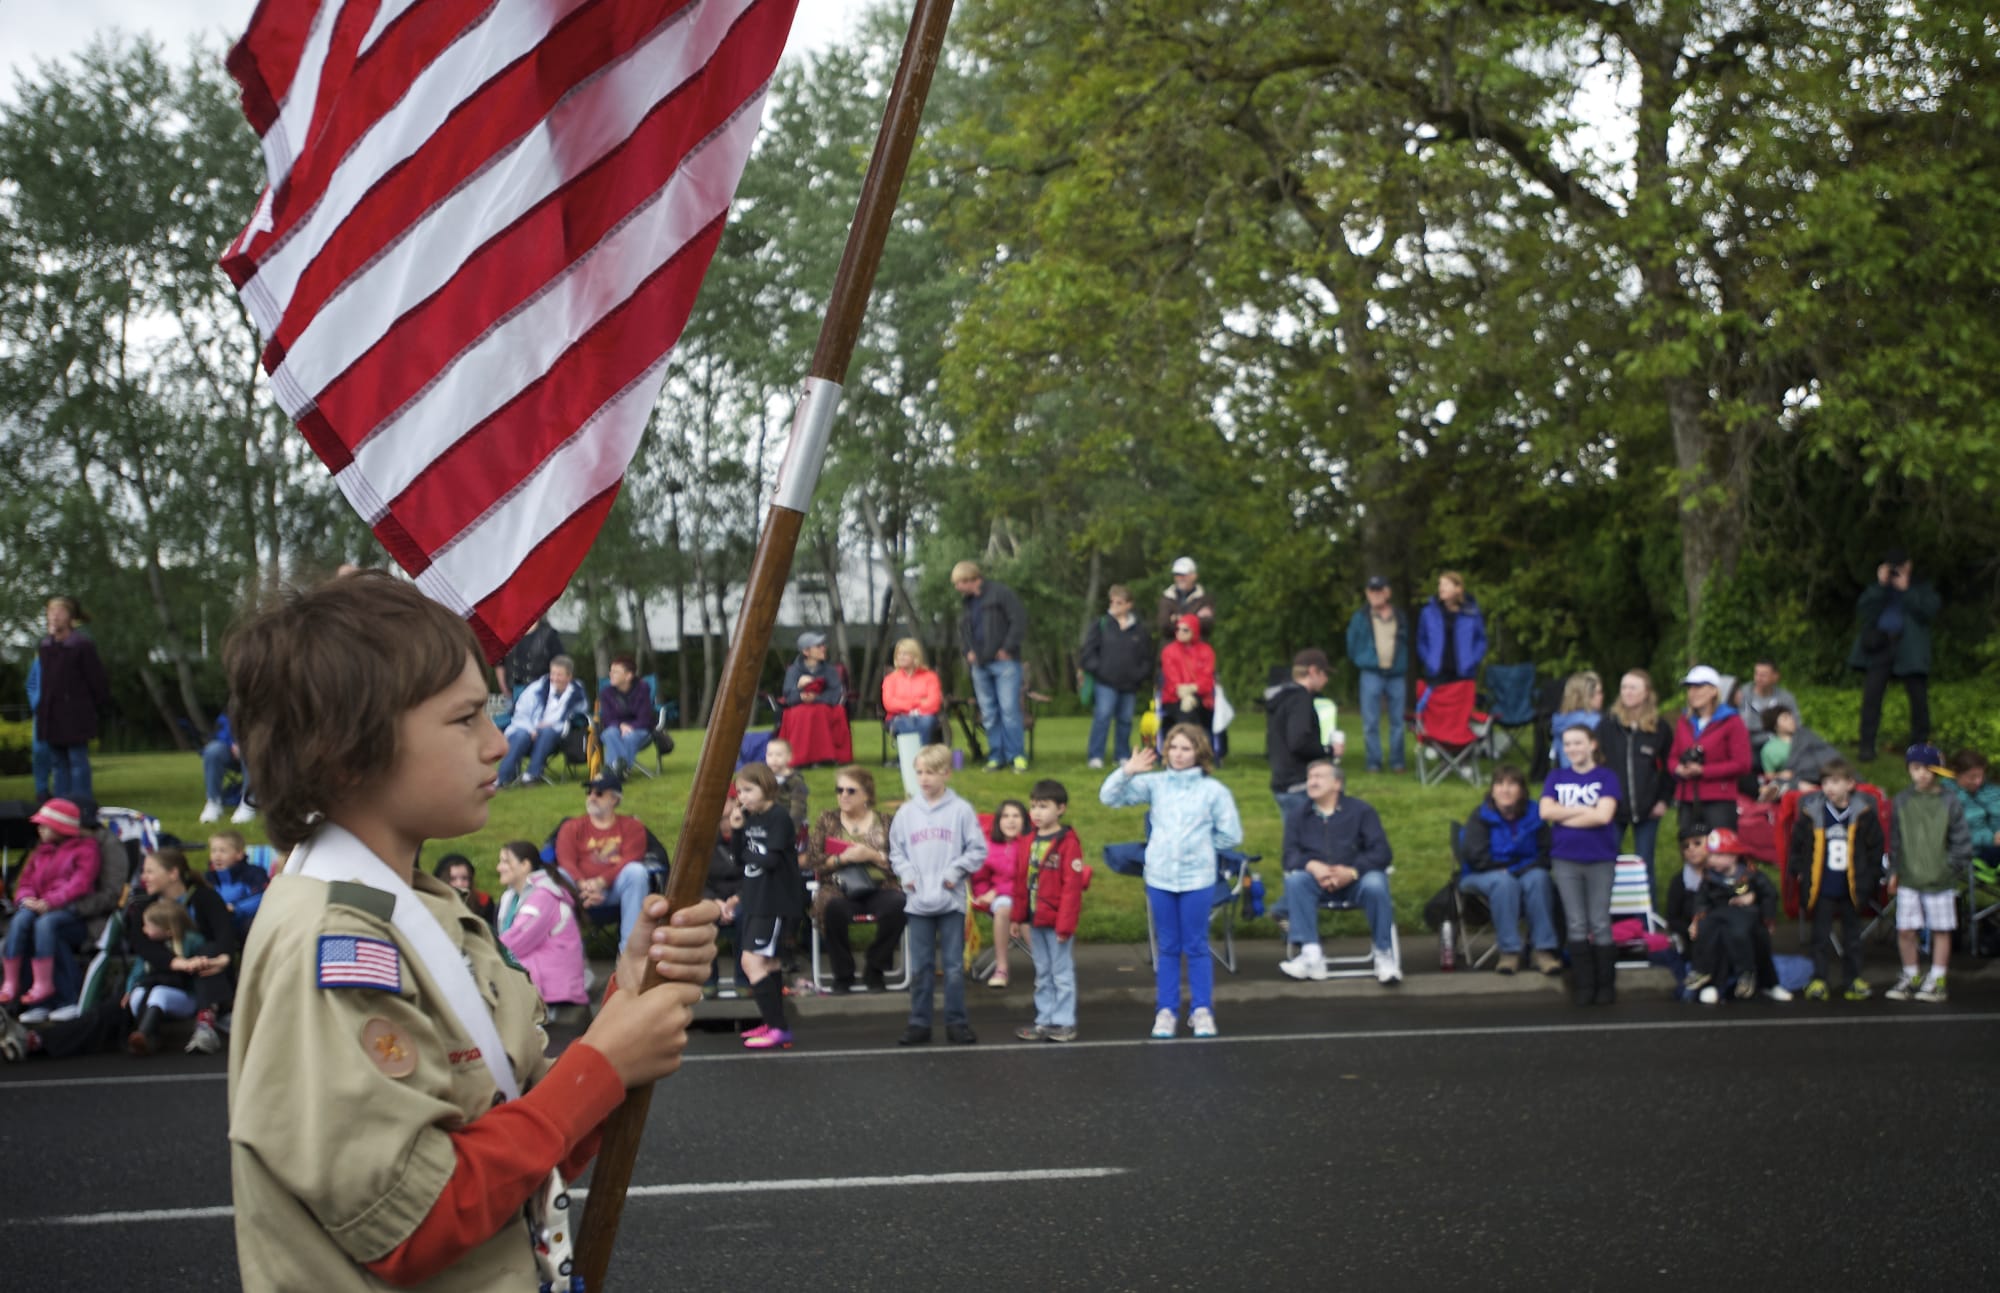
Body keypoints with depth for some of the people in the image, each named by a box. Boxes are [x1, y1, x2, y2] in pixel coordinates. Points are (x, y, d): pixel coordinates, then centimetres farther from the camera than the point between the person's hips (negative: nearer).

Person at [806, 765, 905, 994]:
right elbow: (812, 861, 4)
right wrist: (843, 858, -11)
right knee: (834, 908, -37)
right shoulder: (827, 820, 14)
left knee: (897, 905, -34)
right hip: (839, 890, -1)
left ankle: (875, 971, -11)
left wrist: (872, 856, -11)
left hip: (880, 887, 1)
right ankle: (843, 974, -15)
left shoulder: (883, 821, 14)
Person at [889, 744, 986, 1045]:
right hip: (917, 902, 2)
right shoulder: (907, 812, 6)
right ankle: (919, 1023, 14)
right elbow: (896, 850, 14)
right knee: (920, 967, 7)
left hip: (951, 899, -2)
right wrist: (906, 873, -2)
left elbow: (977, 850, 0)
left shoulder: (961, 810, -3)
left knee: (954, 965, 3)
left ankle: (956, 1022, 11)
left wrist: (955, 872, -9)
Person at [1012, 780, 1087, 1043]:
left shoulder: (1068, 842, -14)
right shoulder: (1031, 842, 9)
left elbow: (1072, 886, -16)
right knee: (1042, 975, 15)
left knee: (1062, 973, 2)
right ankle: (1044, 1021, 22)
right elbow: (1021, 881, 13)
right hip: (1035, 920, 7)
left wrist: (1066, 923, -18)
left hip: (1057, 921, -7)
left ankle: (1064, 1023, 9)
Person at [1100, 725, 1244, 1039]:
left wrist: (1198, 845, 2)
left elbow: (1231, 835, 2)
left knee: (1196, 947, 5)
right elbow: (1109, 798, -2)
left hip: (1197, 878, -2)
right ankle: (1166, 1011, 14)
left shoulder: (1214, 790, -3)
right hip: (1159, 877, 2)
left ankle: (1201, 1010, 13)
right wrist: (1127, 772, -17)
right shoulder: (1155, 784, 2)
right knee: (1167, 948, 10)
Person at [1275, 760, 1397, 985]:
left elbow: (1382, 852, -3)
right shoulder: (1297, 815, 15)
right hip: (1317, 881, 2)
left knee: (1375, 884, -35)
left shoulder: (1360, 810, 8)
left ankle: (1385, 956, -22)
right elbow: (1291, 855, 1)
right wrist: (1312, 866, -23)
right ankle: (1311, 955, -36)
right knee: (1295, 880, -30)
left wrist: (1352, 871, -22)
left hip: (1356, 877, -2)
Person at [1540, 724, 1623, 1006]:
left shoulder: (1606, 777, 0)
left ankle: (1606, 985, 9)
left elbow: (1604, 815, -13)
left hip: (1600, 859, -2)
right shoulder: (1556, 778, 10)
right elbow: (1546, 811, -4)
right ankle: (1584, 986, 9)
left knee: (1600, 924, 1)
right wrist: (1586, 810, -9)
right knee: (1576, 925, 3)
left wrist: (1565, 816, -7)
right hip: (1565, 860, 2)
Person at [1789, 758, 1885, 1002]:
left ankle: (1854, 980, 21)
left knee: (1852, 936, 12)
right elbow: (1797, 846, 2)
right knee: (1821, 936, 7)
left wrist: (1870, 879, -1)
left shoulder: (1863, 813, -5)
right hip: (1821, 889, 0)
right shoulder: (1811, 813, -7)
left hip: (1852, 889, 0)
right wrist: (1800, 873, -1)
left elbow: (1876, 847, 2)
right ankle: (1820, 980, 13)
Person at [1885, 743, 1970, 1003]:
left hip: (1940, 878, -1)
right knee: (1905, 930, 1)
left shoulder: (1949, 802, -4)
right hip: (1909, 877, 2)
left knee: (1941, 931, 6)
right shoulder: (1902, 802, 3)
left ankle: (1936, 980, 17)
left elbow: (1961, 839, 0)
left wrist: (1953, 866, -6)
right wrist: (1894, 870, 8)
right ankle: (1910, 978, 17)